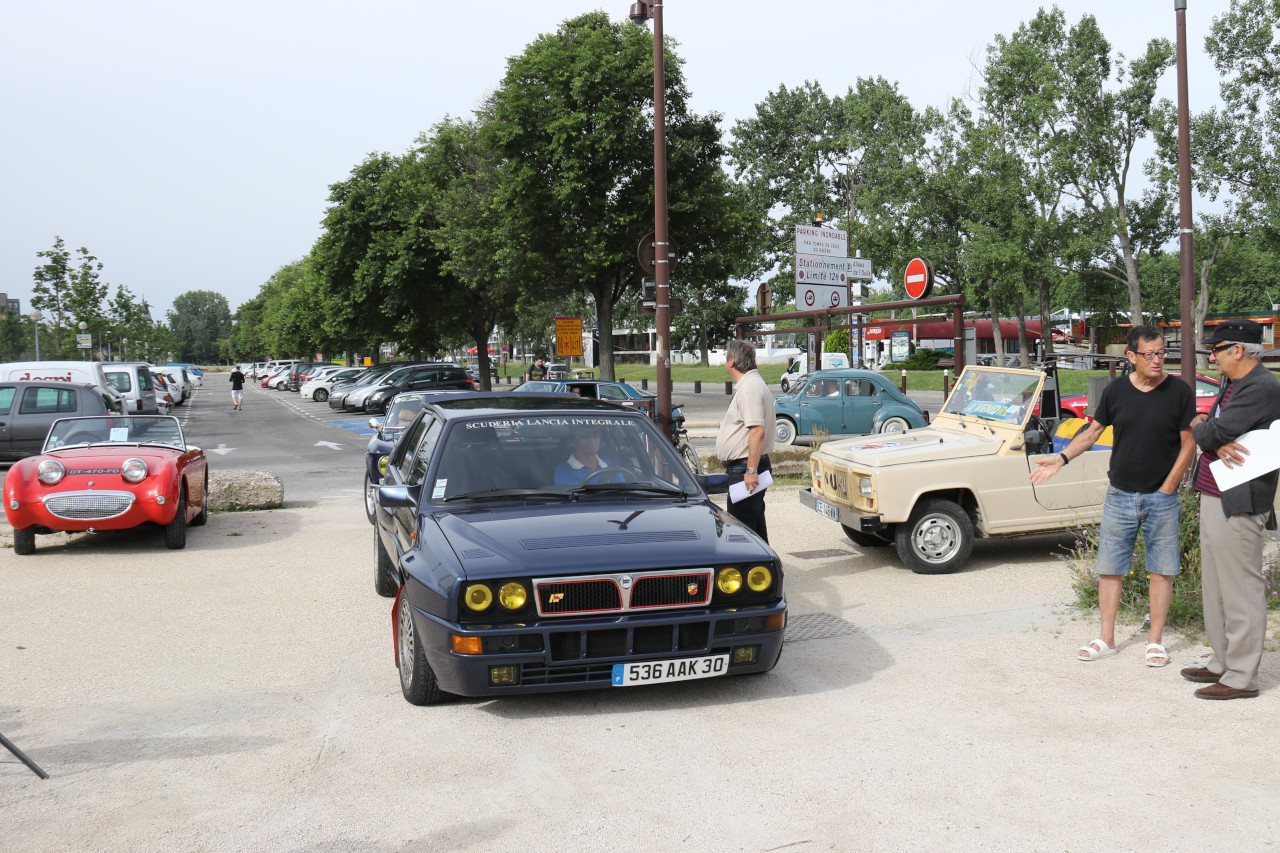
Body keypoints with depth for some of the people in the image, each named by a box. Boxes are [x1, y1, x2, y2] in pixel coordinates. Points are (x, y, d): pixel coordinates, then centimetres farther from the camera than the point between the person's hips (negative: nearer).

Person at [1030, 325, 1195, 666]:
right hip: (1120, 495, 2)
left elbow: (1188, 444, -2)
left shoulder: (1179, 392, -5)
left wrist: (1168, 488, -6)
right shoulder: (1115, 391, 1)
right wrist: (1061, 458, 0)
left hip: (1162, 498, -2)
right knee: (1110, 569, 5)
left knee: (1161, 570, 5)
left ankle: (1155, 641, 16)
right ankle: (1106, 639, 16)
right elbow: (1094, 431, 11)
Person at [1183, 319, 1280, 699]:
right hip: (1214, 498, 10)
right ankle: (1222, 663, 27)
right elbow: (1203, 428, 14)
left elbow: (1213, 432, -20)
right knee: (1216, 588, 17)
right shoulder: (1231, 386, 18)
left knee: (1241, 590, -5)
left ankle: (1242, 678, 1)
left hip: (1239, 505, -10)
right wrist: (1218, 443, -7)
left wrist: (1201, 428, 1)